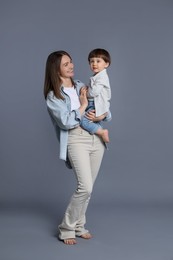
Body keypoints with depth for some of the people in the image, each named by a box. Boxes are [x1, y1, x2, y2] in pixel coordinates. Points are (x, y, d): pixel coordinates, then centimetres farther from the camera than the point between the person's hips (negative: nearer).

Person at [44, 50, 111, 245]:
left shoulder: (82, 86, 13)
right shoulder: (53, 96, -3)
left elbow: (107, 112, 13)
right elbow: (66, 122, -17)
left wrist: (100, 116, -9)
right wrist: (83, 105, -8)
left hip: (96, 138, 6)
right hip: (76, 140, -5)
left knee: (87, 188, 9)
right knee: (85, 187, -15)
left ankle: (79, 226, 25)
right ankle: (67, 229, 3)